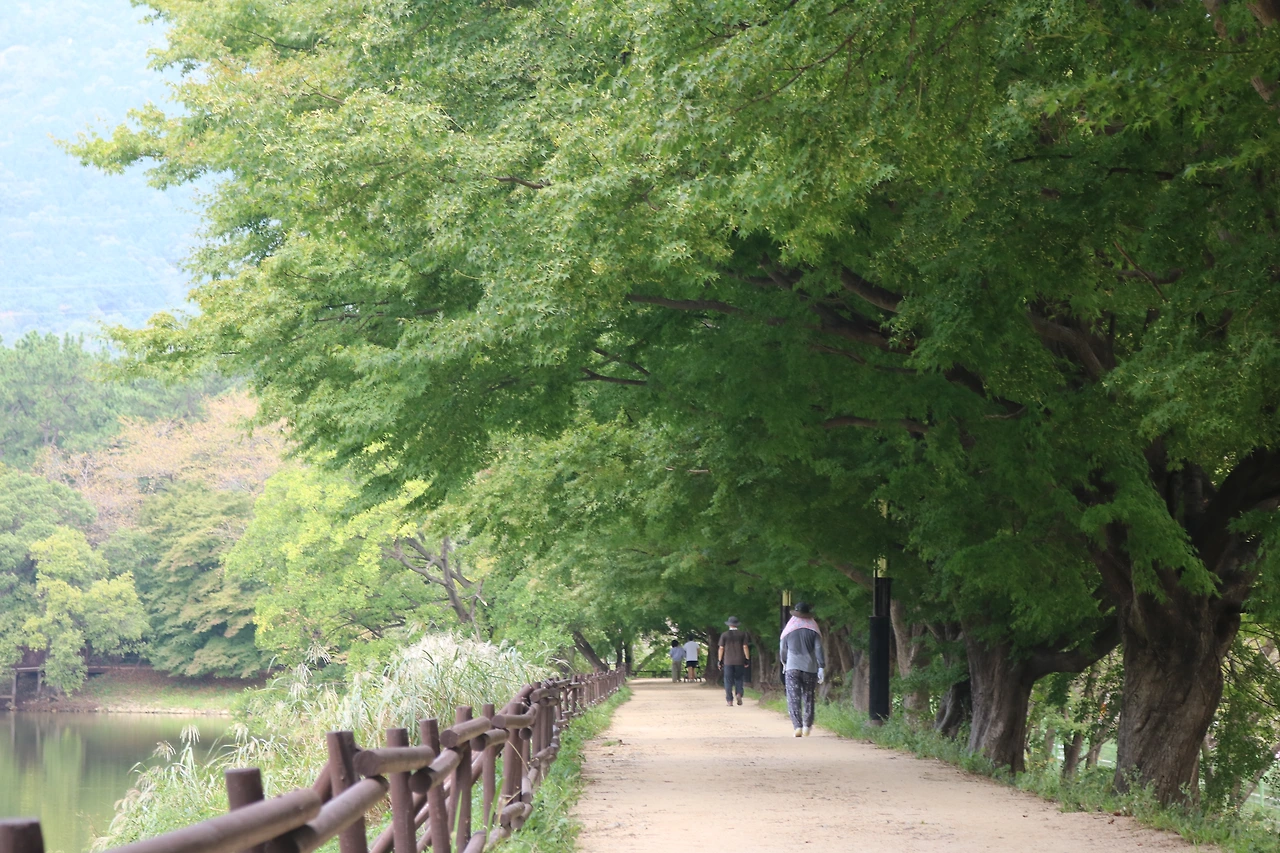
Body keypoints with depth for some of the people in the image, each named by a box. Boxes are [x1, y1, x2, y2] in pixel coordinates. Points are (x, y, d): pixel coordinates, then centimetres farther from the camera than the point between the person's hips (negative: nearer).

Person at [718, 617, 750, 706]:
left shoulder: (724, 635, 0)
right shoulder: (742, 634, 1)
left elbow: (721, 649, 1)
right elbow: (745, 647, -3)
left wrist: (720, 661, 6)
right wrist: (747, 659, 1)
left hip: (728, 662, -1)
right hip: (740, 661, 1)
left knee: (728, 681, 3)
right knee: (739, 679, 13)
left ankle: (729, 700, -2)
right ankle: (739, 694, -10)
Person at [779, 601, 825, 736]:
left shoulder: (789, 630, 3)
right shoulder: (813, 630, 1)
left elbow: (782, 649, 12)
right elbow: (819, 649, -5)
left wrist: (784, 663, 31)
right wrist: (821, 668, -5)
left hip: (792, 668, -1)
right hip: (810, 668, 1)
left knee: (794, 699, -3)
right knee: (808, 698, 14)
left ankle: (798, 726, -18)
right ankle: (807, 727, 19)